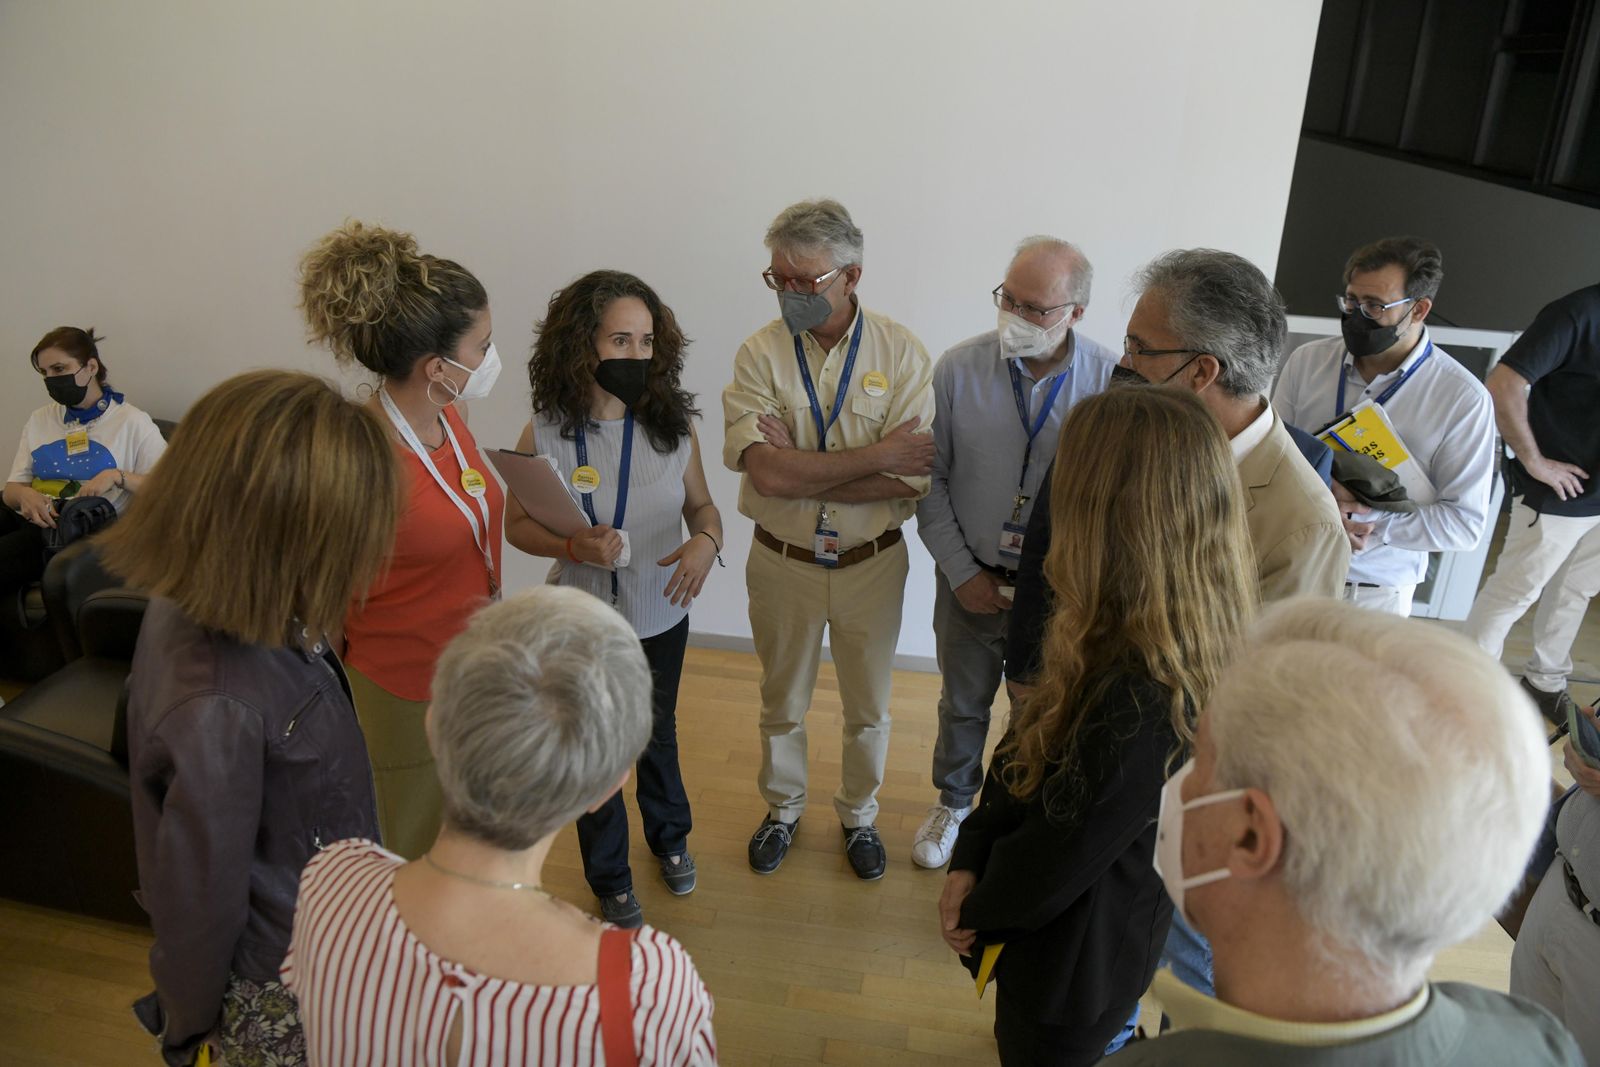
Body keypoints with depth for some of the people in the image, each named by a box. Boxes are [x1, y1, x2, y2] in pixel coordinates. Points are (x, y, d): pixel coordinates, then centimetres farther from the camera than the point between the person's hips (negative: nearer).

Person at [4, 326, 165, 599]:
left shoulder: (132, 422, 5)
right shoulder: (39, 419, 23)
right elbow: (12, 489, 18)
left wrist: (118, 477, -18)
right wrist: (25, 495, -7)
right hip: (31, 520, 6)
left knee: (8, 552, -32)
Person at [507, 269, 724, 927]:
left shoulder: (673, 426, -12)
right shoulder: (545, 436, -19)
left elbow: (701, 505, 0)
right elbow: (518, 526, -8)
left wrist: (706, 540, -23)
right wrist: (575, 546, -27)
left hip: (662, 616, 2)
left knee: (659, 737, 26)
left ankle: (669, 837, 56)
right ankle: (610, 879, 43)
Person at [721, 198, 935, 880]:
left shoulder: (901, 352, -12)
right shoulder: (761, 353, -11)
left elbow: (913, 480, -21)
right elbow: (767, 473, -24)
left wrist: (801, 469, -23)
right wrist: (878, 454, -23)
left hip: (871, 563, 0)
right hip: (782, 562, 1)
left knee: (868, 707, 18)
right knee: (782, 703, 20)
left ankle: (859, 815, 44)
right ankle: (783, 810, 46)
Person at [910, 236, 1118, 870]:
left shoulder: (1111, 382, -15)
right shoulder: (959, 369, -11)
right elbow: (929, 479, -4)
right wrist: (962, 573, -6)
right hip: (972, 581, 1)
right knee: (962, 704, 21)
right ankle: (954, 803, 47)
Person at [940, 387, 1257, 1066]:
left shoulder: (1145, 697, -38)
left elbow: (1056, 864, -27)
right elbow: (1029, 749, -3)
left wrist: (979, 908, -8)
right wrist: (969, 863, -9)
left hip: (1071, 962, -7)